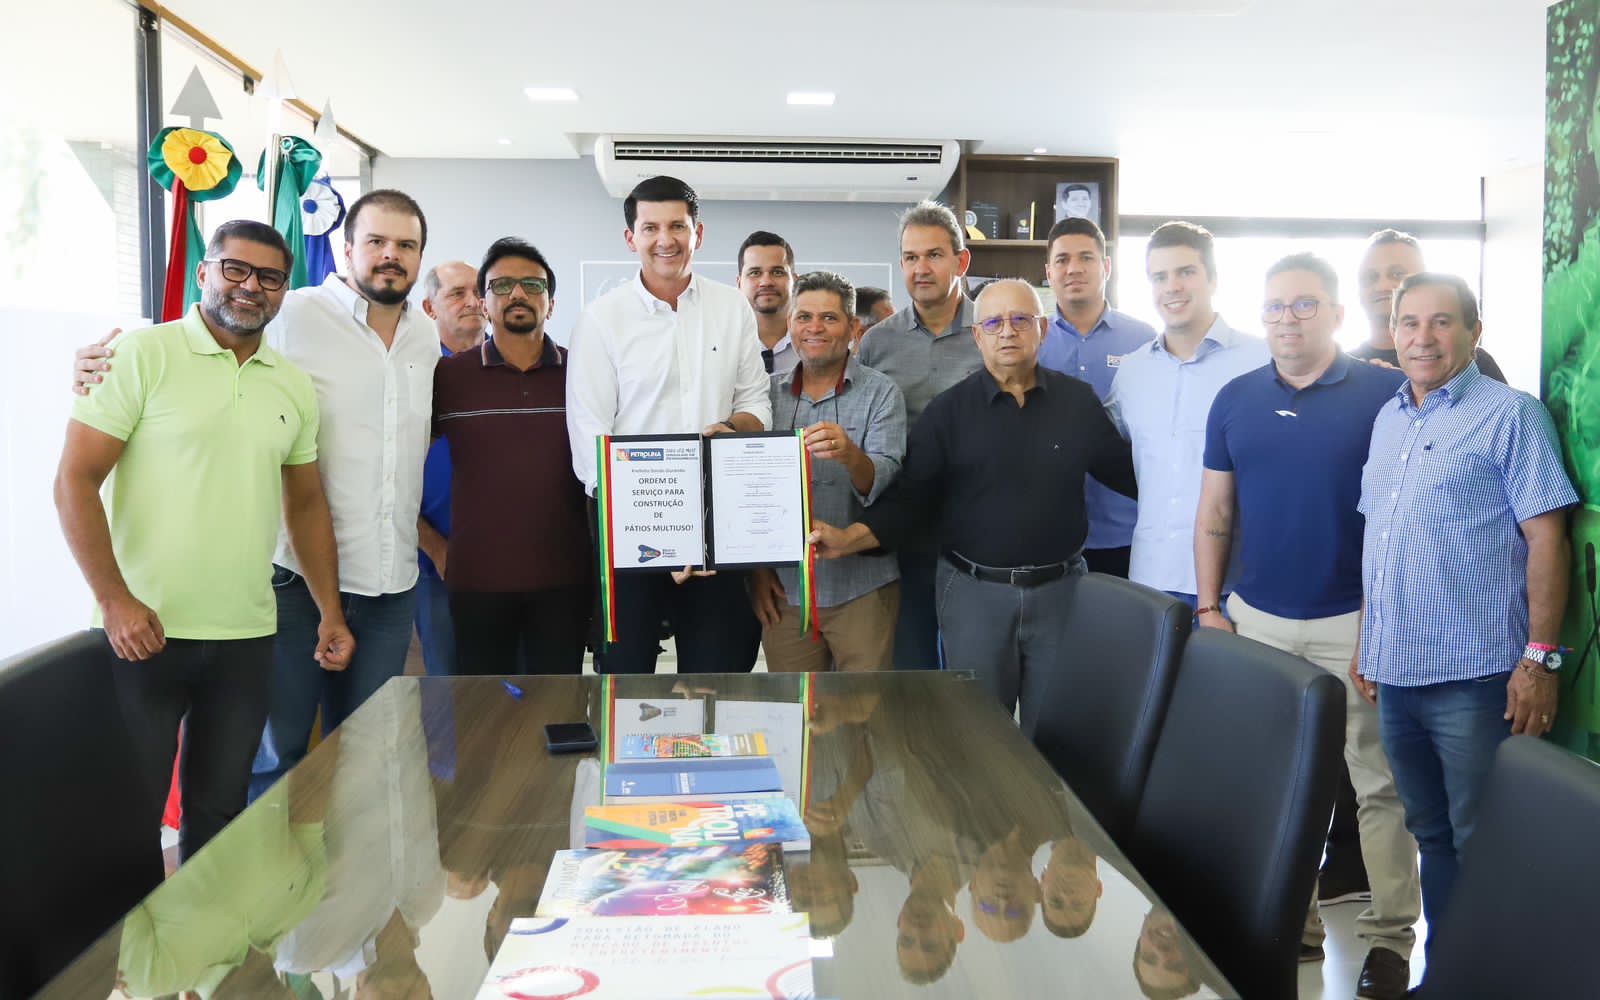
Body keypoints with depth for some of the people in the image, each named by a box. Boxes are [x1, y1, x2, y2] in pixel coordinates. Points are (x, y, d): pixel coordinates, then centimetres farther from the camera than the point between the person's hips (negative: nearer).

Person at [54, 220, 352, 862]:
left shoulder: (295, 388, 10)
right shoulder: (143, 354, -4)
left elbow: (306, 506, 17)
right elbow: (75, 480, -8)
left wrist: (330, 612, 11)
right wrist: (113, 600, -15)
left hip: (247, 638, 4)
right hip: (143, 630, -4)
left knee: (220, 812, 13)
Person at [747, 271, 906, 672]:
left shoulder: (881, 393, -1)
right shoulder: (769, 392, 7)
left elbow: (885, 482, -13)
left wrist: (849, 455, -34)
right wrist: (755, 567, 5)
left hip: (862, 589, -2)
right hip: (784, 587, 3)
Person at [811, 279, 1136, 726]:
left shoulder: (1079, 401, 4)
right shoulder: (948, 411, -1)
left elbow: (1128, 472, 11)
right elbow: (909, 498, -4)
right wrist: (847, 539, -18)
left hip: (1059, 589, 1)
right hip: (974, 592, -1)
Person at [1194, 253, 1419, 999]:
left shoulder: (1386, 394, -4)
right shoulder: (1236, 399, 7)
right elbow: (1215, 511, 10)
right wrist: (1209, 607, 5)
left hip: (1358, 622, -3)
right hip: (1258, 619, 4)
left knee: (1380, 784, 3)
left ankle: (1390, 937, 15)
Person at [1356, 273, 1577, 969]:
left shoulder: (1510, 414, -5)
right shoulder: (1388, 420, 15)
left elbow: (1546, 538, -10)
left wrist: (1540, 657, -15)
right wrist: (1367, 642, 17)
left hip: (1475, 677, -6)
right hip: (1396, 674, 7)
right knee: (1430, 835, 17)